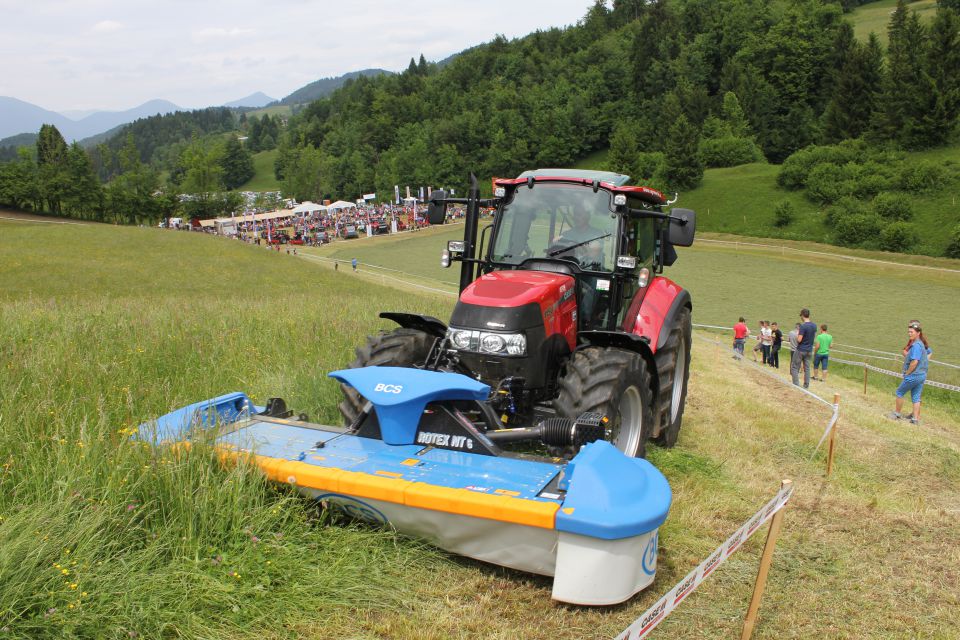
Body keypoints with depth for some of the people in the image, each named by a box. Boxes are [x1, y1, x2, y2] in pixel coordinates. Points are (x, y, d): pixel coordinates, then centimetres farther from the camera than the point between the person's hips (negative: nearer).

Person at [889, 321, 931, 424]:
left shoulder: (916, 345, -22)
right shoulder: (922, 344, 8)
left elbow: (914, 362, -28)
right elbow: (929, 353, 27)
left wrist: (907, 373, -16)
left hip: (913, 376, -8)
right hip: (922, 375, 9)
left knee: (900, 392, 10)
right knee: (916, 397, 12)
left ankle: (897, 413, 21)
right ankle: (916, 419, 13)